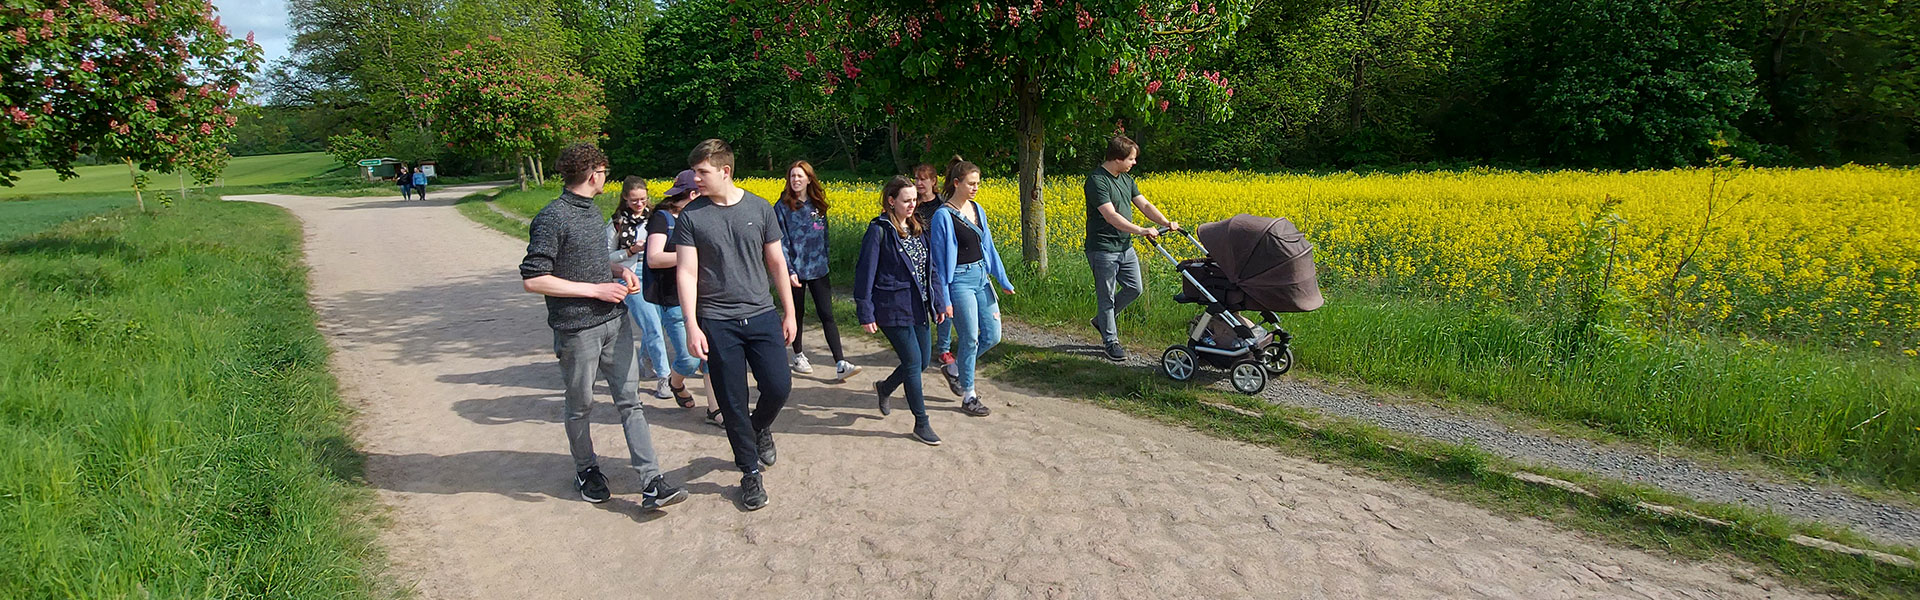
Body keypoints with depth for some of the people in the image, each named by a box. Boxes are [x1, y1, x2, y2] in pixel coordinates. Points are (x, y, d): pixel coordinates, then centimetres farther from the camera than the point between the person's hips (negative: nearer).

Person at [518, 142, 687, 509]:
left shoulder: (591, 211, 11)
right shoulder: (553, 218, -15)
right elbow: (532, 280, -19)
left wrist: (619, 270, 6)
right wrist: (596, 289, -18)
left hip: (614, 321, 7)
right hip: (577, 330, -7)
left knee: (630, 400, 3)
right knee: (580, 406, 11)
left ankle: (652, 483, 2)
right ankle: (586, 471, 33)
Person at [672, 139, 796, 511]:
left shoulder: (760, 208, 1)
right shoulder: (691, 217, -3)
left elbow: (777, 263, 7)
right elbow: (687, 273, -5)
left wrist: (789, 313, 7)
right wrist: (692, 327, -13)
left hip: (761, 316, 1)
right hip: (716, 323, -1)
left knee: (779, 387, -3)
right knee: (732, 403, 3)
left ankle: (760, 429, 32)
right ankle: (750, 472, 20)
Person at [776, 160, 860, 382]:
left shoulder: (818, 205, 7)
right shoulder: (782, 207, -5)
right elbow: (781, 241, -9)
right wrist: (789, 271, -16)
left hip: (818, 269, 3)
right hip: (795, 271, -3)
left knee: (827, 315, -3)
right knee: (797, 314, 11)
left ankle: (841, 365, -9)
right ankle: (798, 356, 31)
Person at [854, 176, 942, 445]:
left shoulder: (918, 227, 10)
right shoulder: (879, 230, -11)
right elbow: (865, 271, -11)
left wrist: (937, 303, 16)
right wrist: (865, 313, -13)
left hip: (918, 306, 7)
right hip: (893, 308, -7)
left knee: (923, 361, 10)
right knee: (913, 362, -4)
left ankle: (884, 388, 37)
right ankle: (921, 423, 9)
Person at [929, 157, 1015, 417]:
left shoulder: (977, 209, 8)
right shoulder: (943, 216, -12)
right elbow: (939, 260, -10)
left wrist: (1003, 280, 12)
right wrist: (944, 299, -11)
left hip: (981, 277, 7)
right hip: (959, 281, -7)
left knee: (992, 335, 7)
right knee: (970, 340, -1)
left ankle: (954, 369, 29)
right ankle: (968, 397, 14)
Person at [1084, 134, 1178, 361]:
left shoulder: (1126, 179, 10)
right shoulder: (1097, 181, -19)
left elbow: (1144, 205, 9)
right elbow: (1111, 216, -28)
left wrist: (1166, 222, -6)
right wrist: (1142, 231, -34)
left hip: (1125, 247, 9)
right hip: (1103, 249, -9)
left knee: (1134, 288, 14)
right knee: (1106, 296, 2)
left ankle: (1101, 320, 31)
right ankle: (1111, 341, 15)